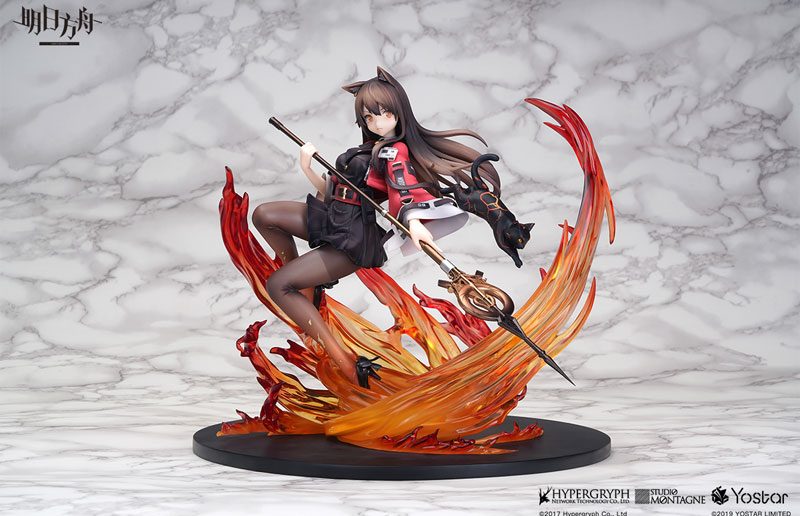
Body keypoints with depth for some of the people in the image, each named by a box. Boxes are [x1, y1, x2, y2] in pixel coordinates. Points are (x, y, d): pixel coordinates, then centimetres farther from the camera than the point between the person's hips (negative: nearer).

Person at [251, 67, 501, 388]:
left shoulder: (394, 151, -7)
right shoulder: (372, 147, 18)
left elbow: (404, 191, -26)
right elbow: (332, 191, 16)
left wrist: (413, 222, -48)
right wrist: (307, 168, -1)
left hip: (353, 240, -8)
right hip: (332, 219, 8)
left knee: (277, 286, -15)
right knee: (263, 215, 5)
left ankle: (344, 361, -17)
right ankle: (305, 284, 14)